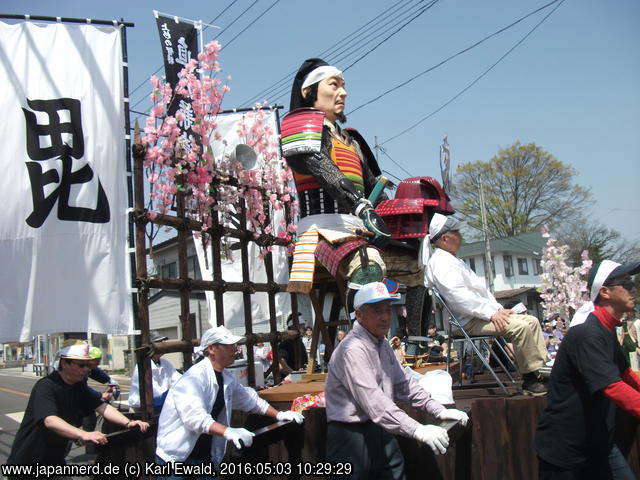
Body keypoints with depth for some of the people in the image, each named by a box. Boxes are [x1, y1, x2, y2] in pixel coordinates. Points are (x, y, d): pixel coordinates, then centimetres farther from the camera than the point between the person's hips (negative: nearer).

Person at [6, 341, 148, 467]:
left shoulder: (78, 387, 3)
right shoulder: (45, 386, -23)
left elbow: (101, 407, -6)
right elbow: (50, 421, -38)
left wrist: (127, 423, -23)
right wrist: (83, 435, -52)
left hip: (55, 460, 7)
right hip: (26, 463, -7)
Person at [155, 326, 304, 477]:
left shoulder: (228, 379, 6)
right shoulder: (193, 378, -21)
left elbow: (250, 399, 20)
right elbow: (194, 416, -34)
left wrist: (279, 415, 13)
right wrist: (228, 431, -46)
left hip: (205, 458, 8)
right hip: (175, 458, -7)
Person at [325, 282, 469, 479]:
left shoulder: (383, 344, 12)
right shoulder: (353, 349, -19)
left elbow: (403, 384, 16)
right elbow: (373, 401, -28)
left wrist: (440, 411, 6)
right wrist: (417, 430, -33)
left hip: (380, 431, 9)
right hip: (351, 434, -8)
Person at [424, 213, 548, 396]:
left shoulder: (452, 261, 23)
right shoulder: (441, 262, -12)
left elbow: (480, 289, 23)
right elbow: (458, 295, -23)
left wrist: (498, 308, 9)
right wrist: (491, 313, -20)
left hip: (480, 314, 11)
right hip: (468, 322, -11)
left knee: (532, 321, 6)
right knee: (521, 327, -24)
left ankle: (539, 370, 2)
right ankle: (530, 381, -15)